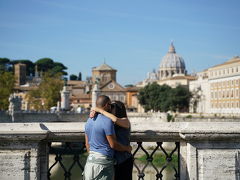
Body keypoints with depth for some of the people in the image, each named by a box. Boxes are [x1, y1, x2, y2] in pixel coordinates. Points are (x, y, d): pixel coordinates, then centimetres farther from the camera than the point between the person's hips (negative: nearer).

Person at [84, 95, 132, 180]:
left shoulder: (89, 121, 9)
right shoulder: (107, 121, -16)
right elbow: (113, 144, -14)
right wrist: (127, 148, 2)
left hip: (90, 160, 8)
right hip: (103, 161, -8)